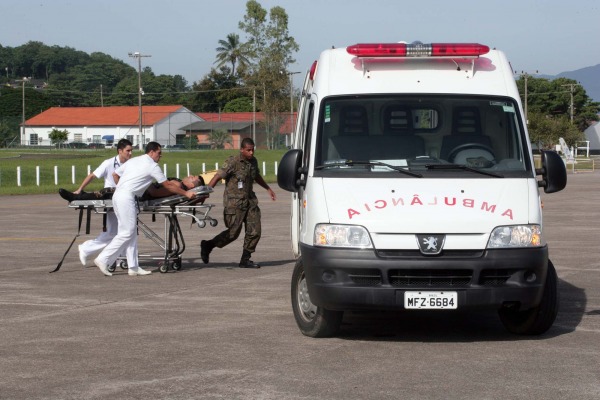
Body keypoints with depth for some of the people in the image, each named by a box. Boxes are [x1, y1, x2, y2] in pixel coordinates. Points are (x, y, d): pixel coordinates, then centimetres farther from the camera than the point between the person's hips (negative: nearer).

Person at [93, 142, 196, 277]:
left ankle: (133, 267, 9)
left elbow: (115, 174, 24)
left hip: (117, 195, 9)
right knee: (127, 233, -7)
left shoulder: (133, 160, 20)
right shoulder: (152, 165, -3)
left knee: (131, 232, 10)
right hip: (126, 198, -9)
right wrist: (186, 193, 9)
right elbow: (168, 185, 1)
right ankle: (103, 259, -10)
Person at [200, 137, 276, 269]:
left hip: (249, 201, 7)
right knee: (233, 233, -4)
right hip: (234, 202, -7)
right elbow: (218, 177, -19)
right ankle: (207, 246, 16)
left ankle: (245, 260, 10)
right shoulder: (233, 162, -14)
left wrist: (268, 189, 37)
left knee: (254, 231, 0)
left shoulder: (253, 162, 9)